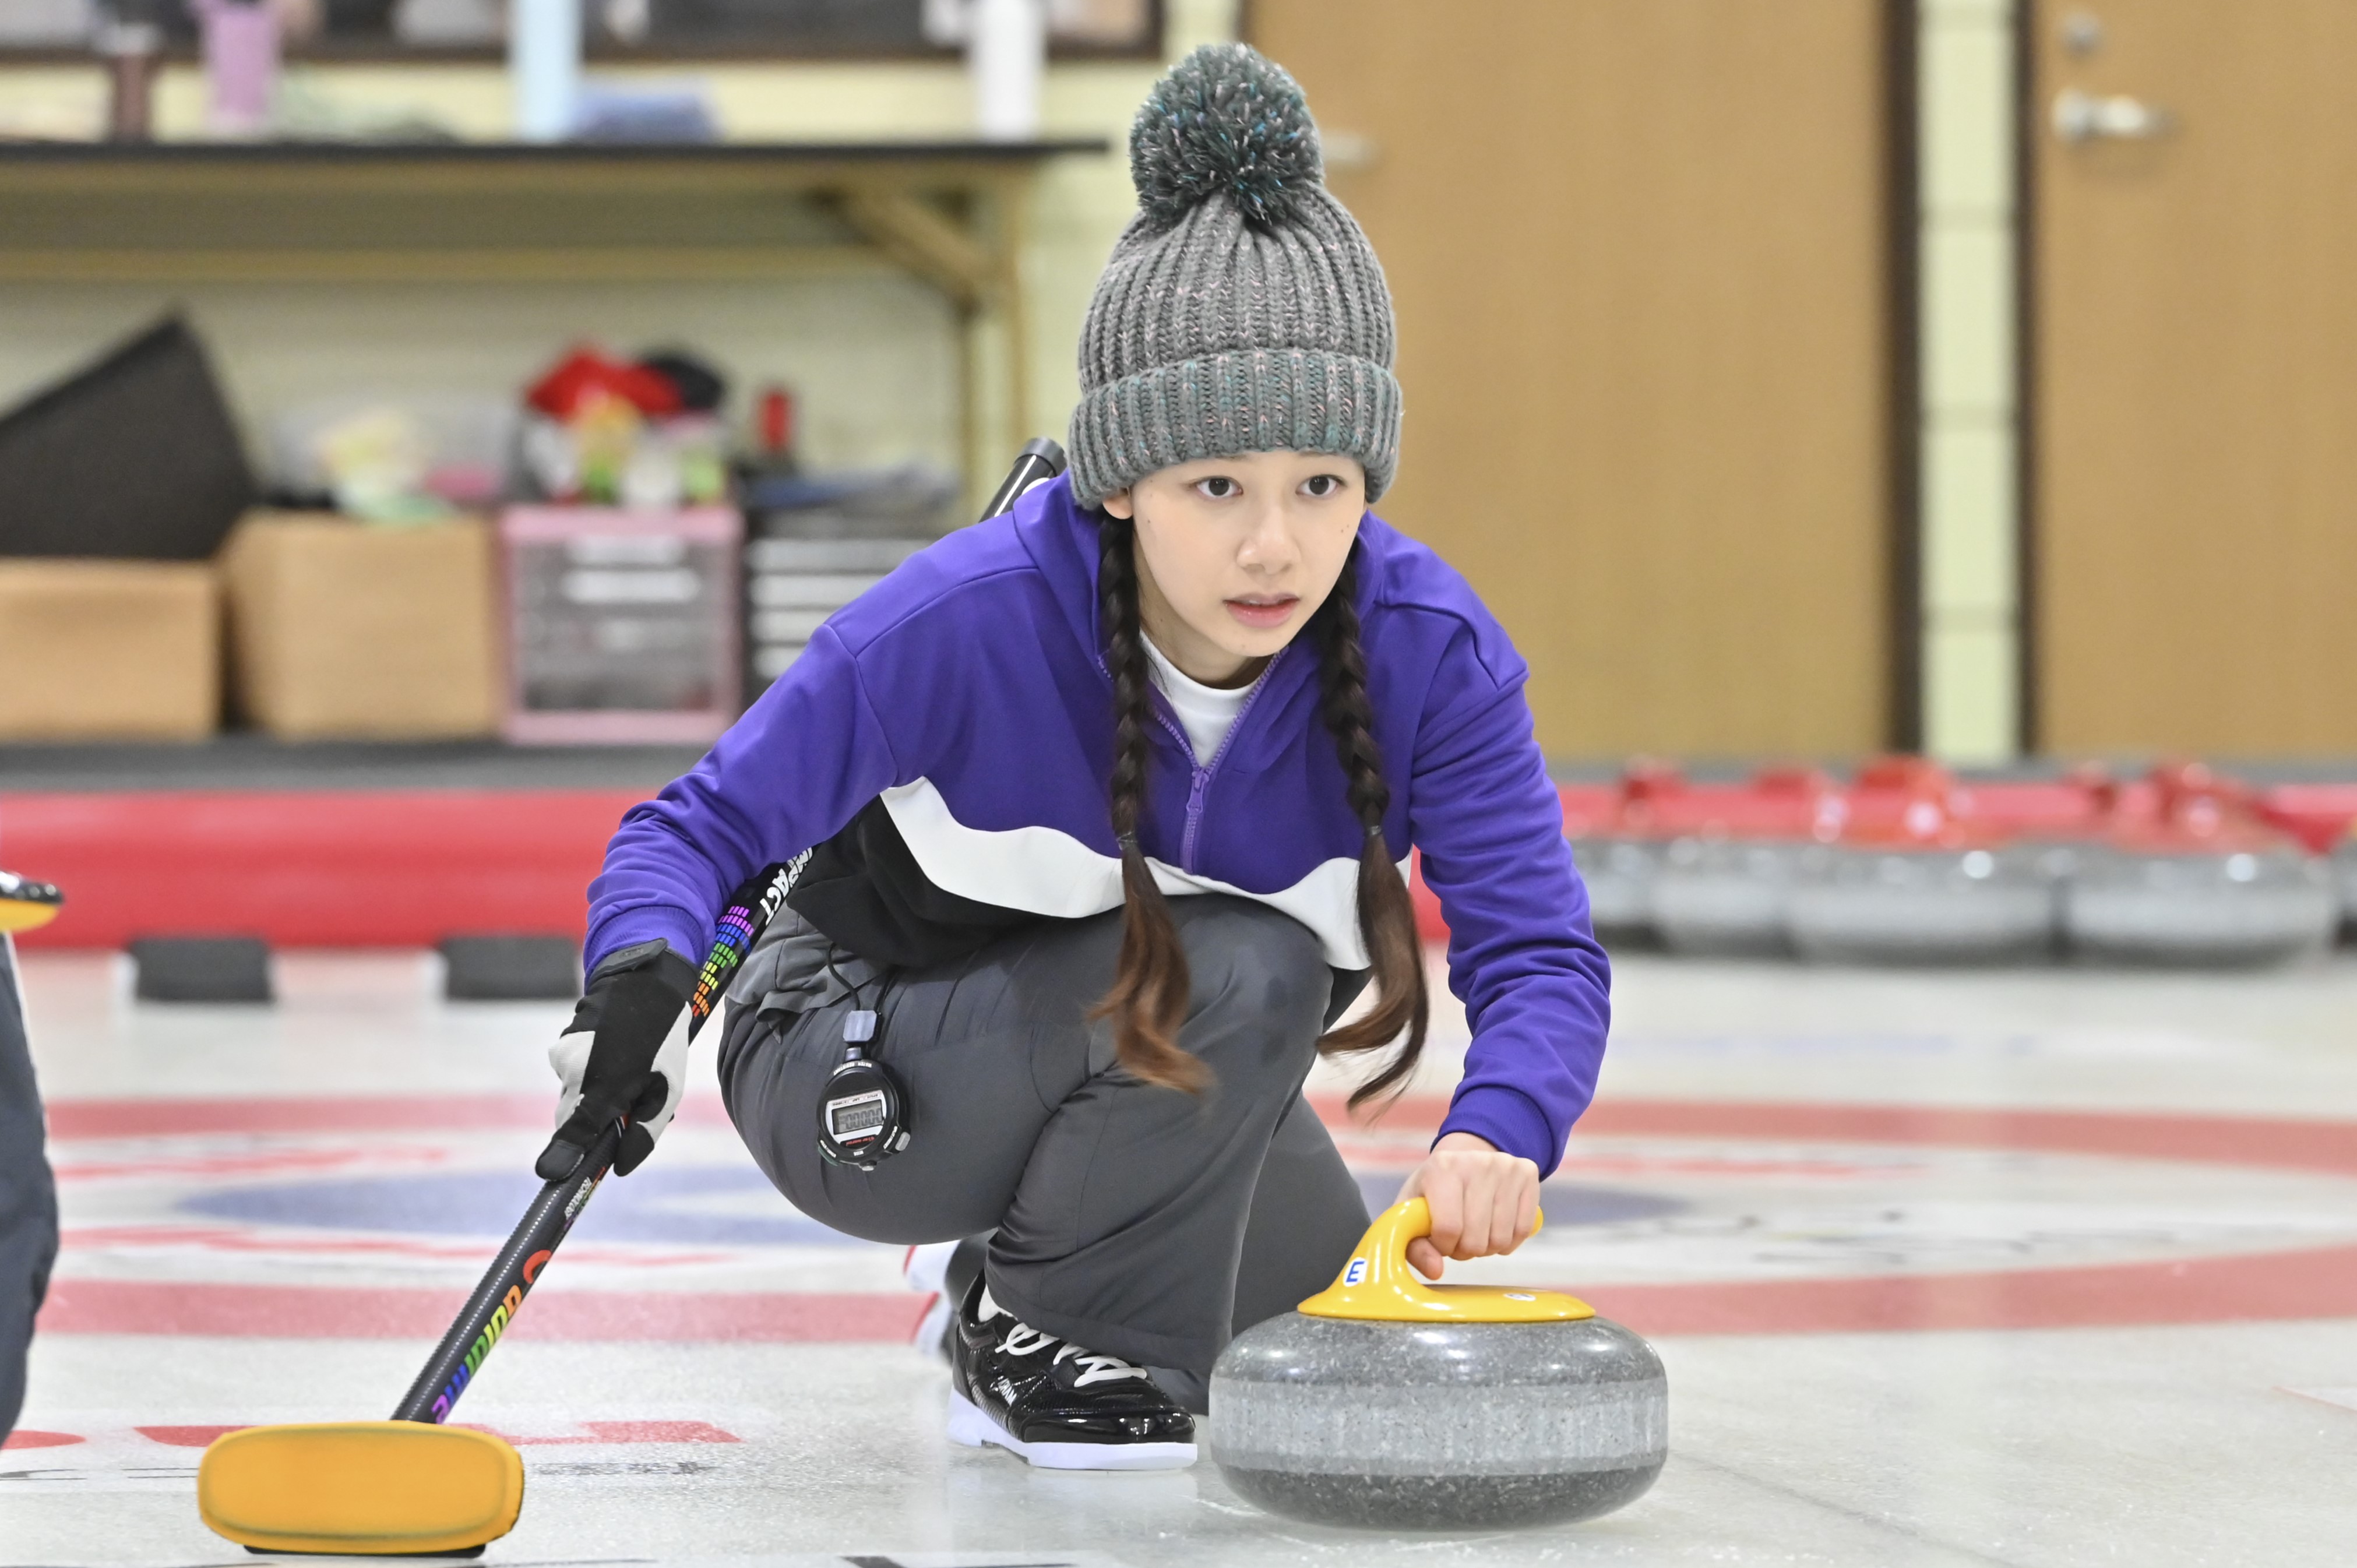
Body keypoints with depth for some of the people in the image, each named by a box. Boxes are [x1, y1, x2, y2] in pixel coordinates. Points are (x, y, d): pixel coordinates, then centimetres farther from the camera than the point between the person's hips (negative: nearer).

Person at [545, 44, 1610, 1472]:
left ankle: (1034, 1260, 35)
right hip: (865, 1083, -5)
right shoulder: (970, 619, -31)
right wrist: (639, 977, -45)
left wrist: (1500, 1131, -50)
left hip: (1150, 1091, 6)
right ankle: (1031, 1341, -9)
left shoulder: (1431, 652, -22)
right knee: (1241, 976, -30)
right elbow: (710, 824, -22)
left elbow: (1541, 951, -27)